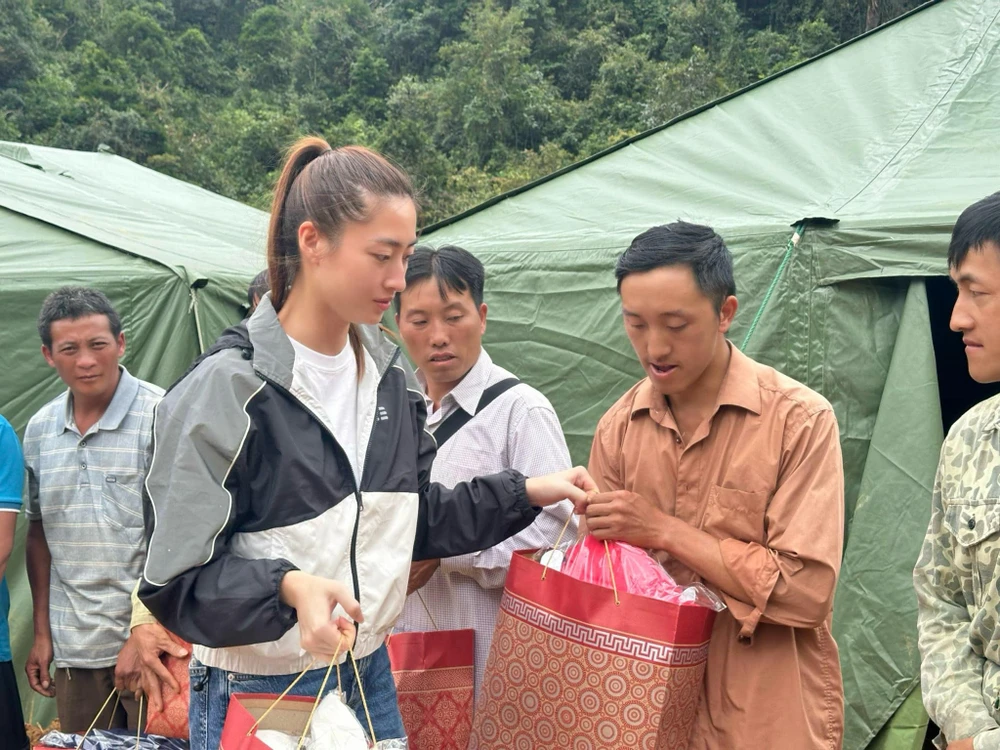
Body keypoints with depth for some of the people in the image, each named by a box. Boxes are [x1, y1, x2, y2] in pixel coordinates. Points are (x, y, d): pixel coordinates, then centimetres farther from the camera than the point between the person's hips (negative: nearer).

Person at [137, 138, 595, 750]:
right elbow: (178, 578, -18)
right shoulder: (227, 388, -18)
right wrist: (288, 585, -34)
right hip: (259, 695, -6)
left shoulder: (389, 378, 4)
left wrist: (527, 493, 6)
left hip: (370, 678, 6)